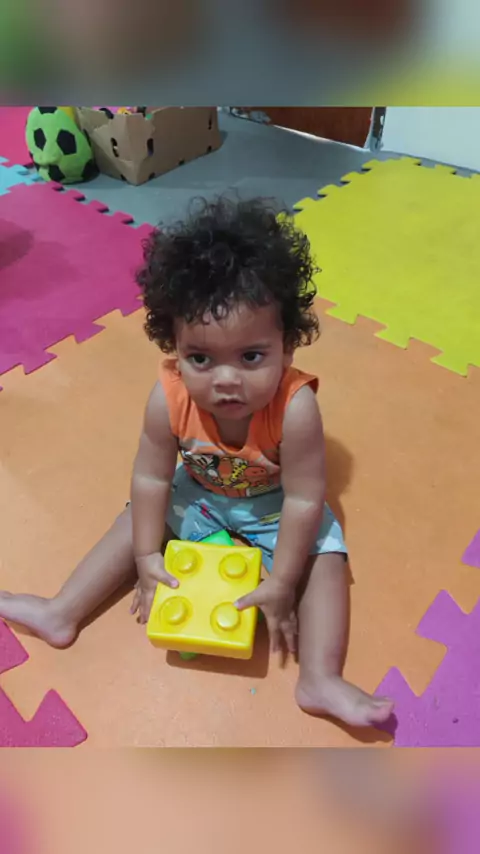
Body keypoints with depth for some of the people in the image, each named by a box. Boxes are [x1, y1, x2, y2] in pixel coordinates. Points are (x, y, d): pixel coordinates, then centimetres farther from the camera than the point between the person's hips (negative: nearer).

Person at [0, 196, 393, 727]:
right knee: (136, 520, 1)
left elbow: (304, 500, -30)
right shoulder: (168, 398, -31)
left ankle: (319, 681, -8)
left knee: (325, 558, -17)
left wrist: (281, 584, -24)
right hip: (199, 495, 3)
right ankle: (62, 614, 15)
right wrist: (146, 557, -12)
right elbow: (151, 477, -17)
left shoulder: (295, 406, -38)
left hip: (276, 508, -2)